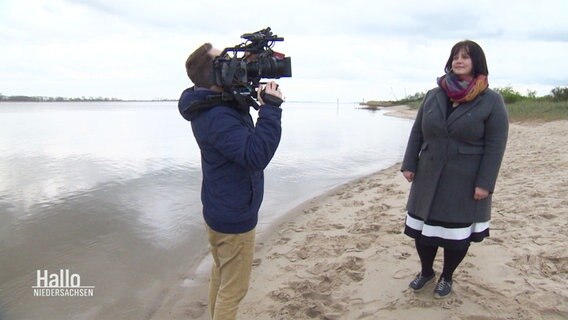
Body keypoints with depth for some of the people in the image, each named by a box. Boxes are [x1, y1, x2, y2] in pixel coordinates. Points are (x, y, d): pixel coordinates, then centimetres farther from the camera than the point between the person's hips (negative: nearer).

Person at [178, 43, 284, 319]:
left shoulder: (211, 105, 1)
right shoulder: (218, 117, -29)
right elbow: (256, 155, -36)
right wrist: (270, 108, -33)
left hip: (219, 210, 10)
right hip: (235, 217, -10)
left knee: (220, 274, 26)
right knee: (233, 289, 7)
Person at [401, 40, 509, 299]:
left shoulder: (492, 101, -6)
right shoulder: (433, 96, 5)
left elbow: (495, 146, -9)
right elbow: (416, 133, 7)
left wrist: (485, 183, -14)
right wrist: (409, 165, 1)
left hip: (465, 182, -3)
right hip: (429, 178, 4)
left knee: (457, 232, 9)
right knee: (422, 228, 10)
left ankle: (446, 277, 33)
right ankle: (426, 271, 35)